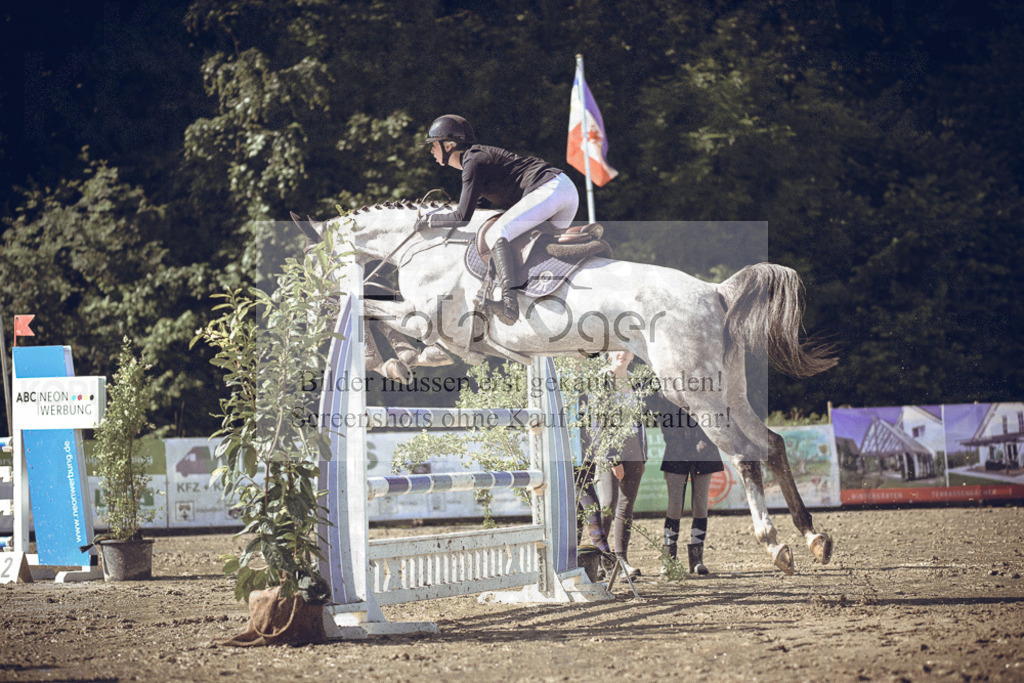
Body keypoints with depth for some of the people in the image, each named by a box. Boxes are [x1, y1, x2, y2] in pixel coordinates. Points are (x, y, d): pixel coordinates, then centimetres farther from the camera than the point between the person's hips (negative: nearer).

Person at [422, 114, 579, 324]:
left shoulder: (473, 161, -6)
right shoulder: (480, 153, 22)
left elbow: (462, 218, -10)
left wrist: (430, 220, 5)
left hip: (547, 189, -10)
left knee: (496, 235, -19)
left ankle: (509, 299, -36)